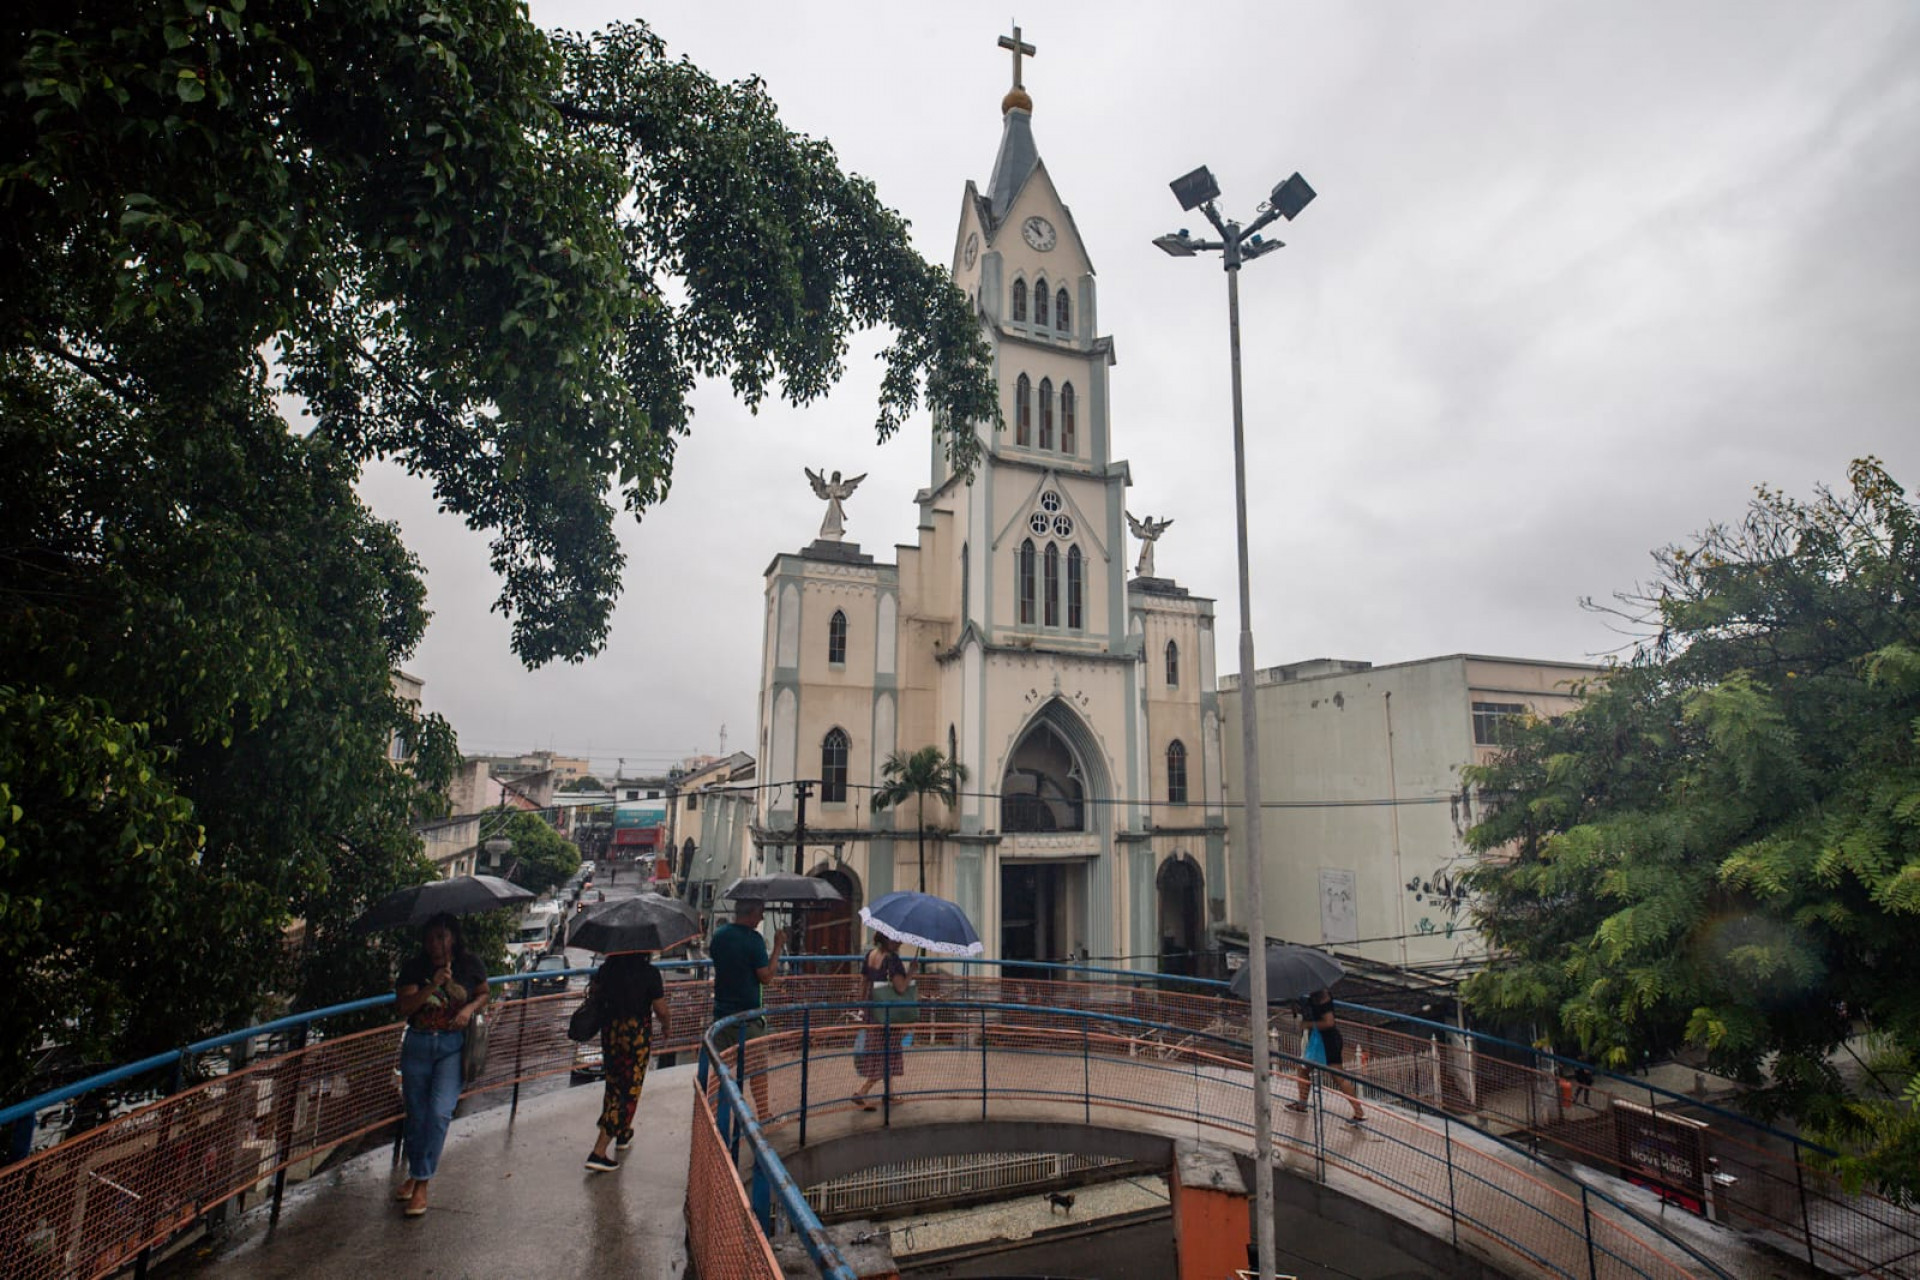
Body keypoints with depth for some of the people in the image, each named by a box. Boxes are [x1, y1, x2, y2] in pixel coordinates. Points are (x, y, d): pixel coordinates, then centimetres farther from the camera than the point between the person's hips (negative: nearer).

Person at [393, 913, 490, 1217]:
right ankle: (414, 1174, 35)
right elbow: (403, 1007, -13)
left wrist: (469, 1009, -10)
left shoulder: (470, 964, -4)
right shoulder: (414, 968, -4)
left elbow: (484, 994, 10)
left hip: (453, 1045, -2)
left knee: (440, 1111, -13)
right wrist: (433, 986, -26)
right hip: (417, 1044, 2)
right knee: (416, 1113, 13)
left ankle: (422, 1184, 0)